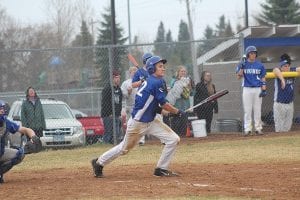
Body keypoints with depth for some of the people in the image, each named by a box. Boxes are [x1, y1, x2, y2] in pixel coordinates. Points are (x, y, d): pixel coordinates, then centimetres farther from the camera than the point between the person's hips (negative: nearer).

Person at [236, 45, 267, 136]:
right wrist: (241, 67, -19)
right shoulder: (242, 64, 3)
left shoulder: (260, 65, 6)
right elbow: (239, 76, -5)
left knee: (257, 110, 2)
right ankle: (247, 129, -1)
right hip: (247, 90, -1)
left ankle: (258, 128, 6)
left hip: (257, 89, 1)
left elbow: (263, 78, 8)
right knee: (247, 110, -2)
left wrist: (264, 90, -2)